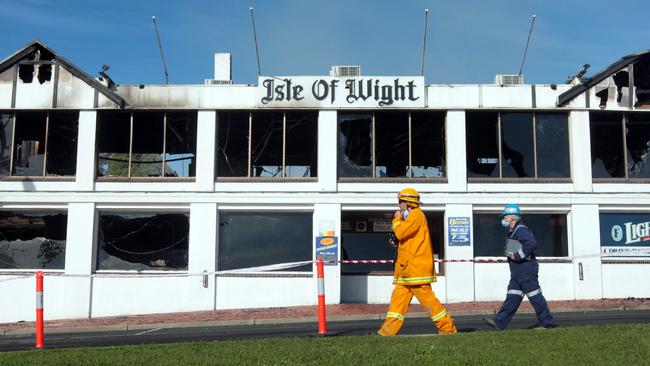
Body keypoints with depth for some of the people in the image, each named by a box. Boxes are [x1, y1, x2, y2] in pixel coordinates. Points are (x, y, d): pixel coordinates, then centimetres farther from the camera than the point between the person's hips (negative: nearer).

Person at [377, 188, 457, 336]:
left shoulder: (417, 215, -10)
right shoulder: (412, 216, 22)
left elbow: (401, 233, -19)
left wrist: (397, 219, -2)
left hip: (417, 267, -10)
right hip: (407, 268, 10)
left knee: (427, 298, -6)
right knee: (398, 297, 5)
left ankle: (448, 328, 2)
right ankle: (387, 331, 5)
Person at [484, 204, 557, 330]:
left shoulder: (520, 229, -14)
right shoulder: (513, 231, 19)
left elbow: (532, 243, -28)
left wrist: (518, 255, -22)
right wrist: (510, 254, 12)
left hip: (526, 269, -11)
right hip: (518, 272, 11)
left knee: (535, 296, -4)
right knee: (512, 296, 8)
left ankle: (547, 322, 4)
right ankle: (500, 322, 9)